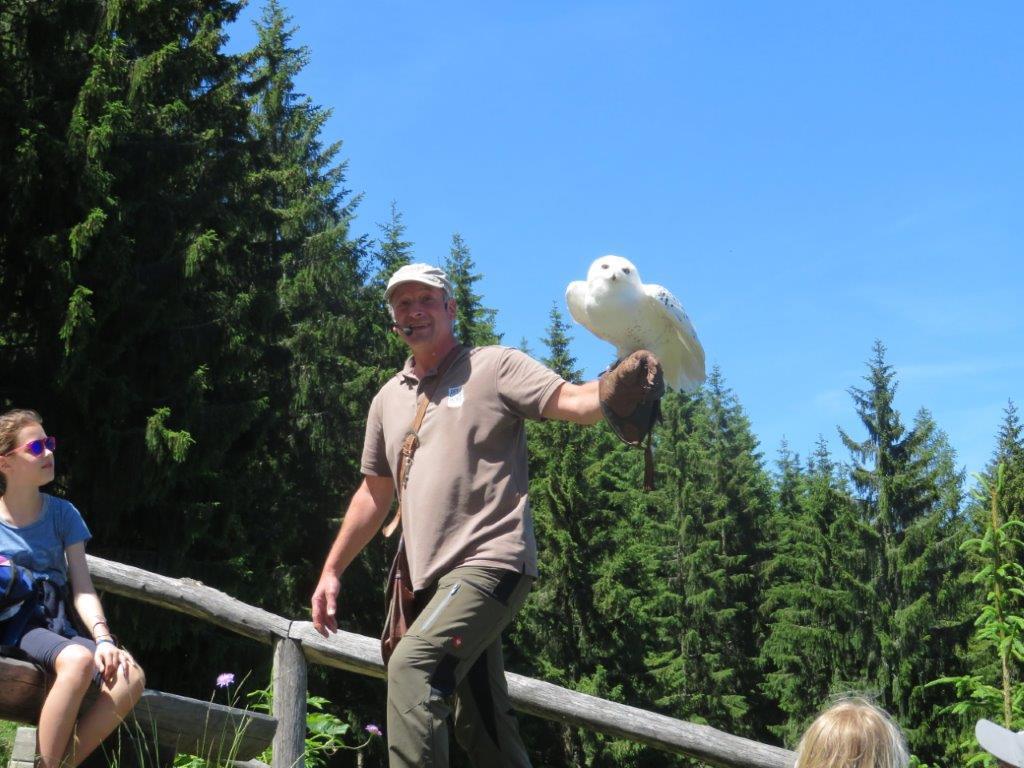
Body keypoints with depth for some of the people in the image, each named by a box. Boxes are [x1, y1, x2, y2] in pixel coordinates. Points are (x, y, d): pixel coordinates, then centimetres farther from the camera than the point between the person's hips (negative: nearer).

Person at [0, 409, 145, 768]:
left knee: (130, 677, -23)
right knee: (77, 660, -37)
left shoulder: (63, 514, 11)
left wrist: (102, 637, -14)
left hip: (55, 627, 4)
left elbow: (82, 588, 3)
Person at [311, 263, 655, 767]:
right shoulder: (389, 398, 18)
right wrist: (332, 571, 21)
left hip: (490, 561, -7)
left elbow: (577, 403, -13)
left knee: (412, 666, -27)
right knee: (481, 727, 10)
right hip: (434, 576, 7)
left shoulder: (494, 367, 0)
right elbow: (374, 494, 24)